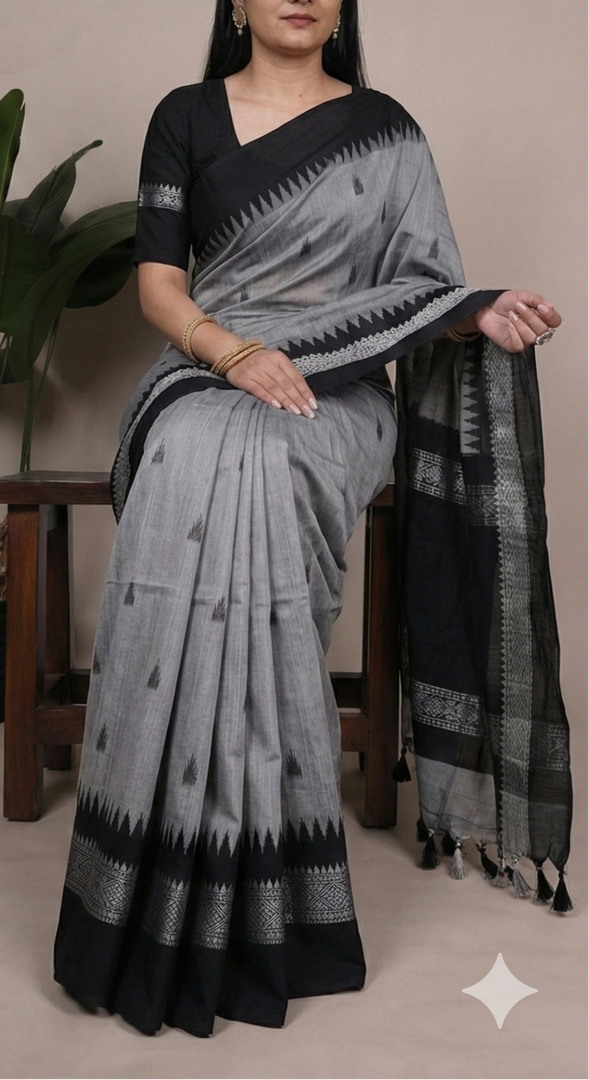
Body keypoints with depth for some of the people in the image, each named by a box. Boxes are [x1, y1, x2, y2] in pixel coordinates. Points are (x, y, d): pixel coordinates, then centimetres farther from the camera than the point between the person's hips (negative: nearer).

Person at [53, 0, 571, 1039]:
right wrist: (232, 351, -14)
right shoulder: (186, 116, 14)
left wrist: (482, 317, -12)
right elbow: (158, 281, 5)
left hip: (339, 391, 0)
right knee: (201, 466, -34)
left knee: (250, 462, -35)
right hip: (206, 375, 1)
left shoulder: (383, 129, 14)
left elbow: (415, 284, 10)